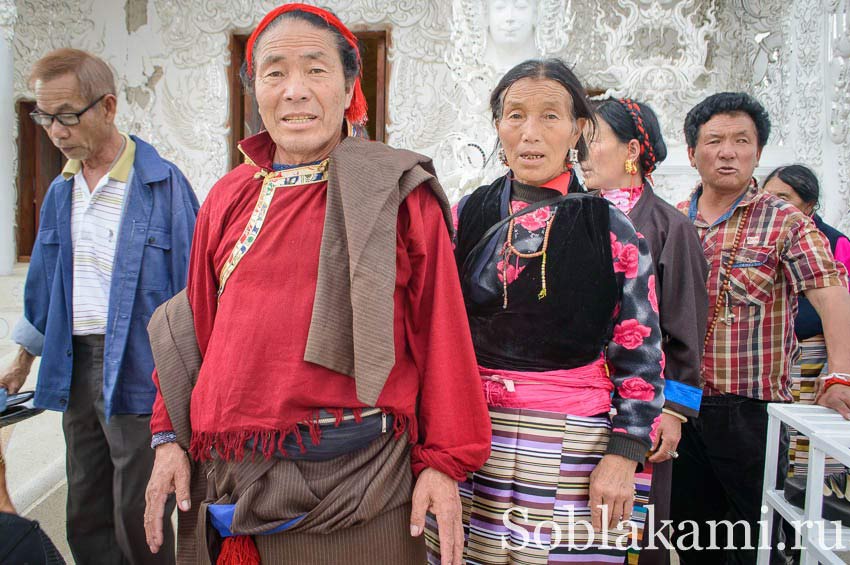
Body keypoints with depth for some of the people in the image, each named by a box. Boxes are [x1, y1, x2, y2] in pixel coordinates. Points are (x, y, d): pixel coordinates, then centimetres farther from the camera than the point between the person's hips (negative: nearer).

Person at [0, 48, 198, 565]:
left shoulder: (163, 184, -9)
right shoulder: (60, 193, 12)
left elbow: (192, 282, -10)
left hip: (136, 369, -7)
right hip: (75, 365, 7)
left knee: (136, 523, -2)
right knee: (85, 520, 14)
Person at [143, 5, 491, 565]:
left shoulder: (397, 195, -5)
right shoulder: (230, 198, 7)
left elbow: (441, 332, -6)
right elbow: (196, 323, 12)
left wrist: (444, 460, -8)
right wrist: (171, 436, 8)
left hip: (355, 478, -3)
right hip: (232, 476, 4)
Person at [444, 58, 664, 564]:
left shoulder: (614, 232, -1)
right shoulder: (467, 216, 6)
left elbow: (642, 356, 0)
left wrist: (624, 456, -6)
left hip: (572, 444, -2)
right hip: (471, 439, 2)